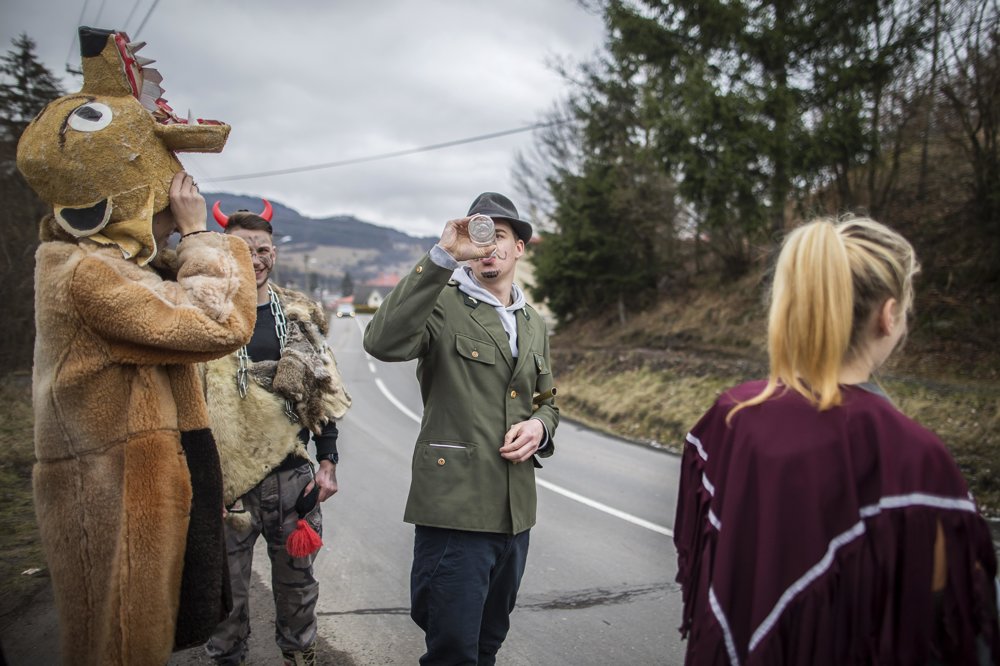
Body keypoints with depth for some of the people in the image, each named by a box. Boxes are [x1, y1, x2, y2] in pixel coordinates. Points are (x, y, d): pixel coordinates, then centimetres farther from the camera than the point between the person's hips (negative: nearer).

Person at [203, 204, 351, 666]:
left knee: (297, 583, 16)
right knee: (227, 590, 10)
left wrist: (328, 462, 5)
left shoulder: (299, 314, 5)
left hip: (292, 476, 3)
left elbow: (322, 392, 8)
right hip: (227, 477, -2)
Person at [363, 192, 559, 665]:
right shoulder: (443, 305, -6)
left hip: (515, 511, 7)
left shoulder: (534, 325, 15)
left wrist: (539, 427, 0)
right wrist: (442, 257, -30)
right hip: (456, 507, -6)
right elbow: (384, 343, -27)